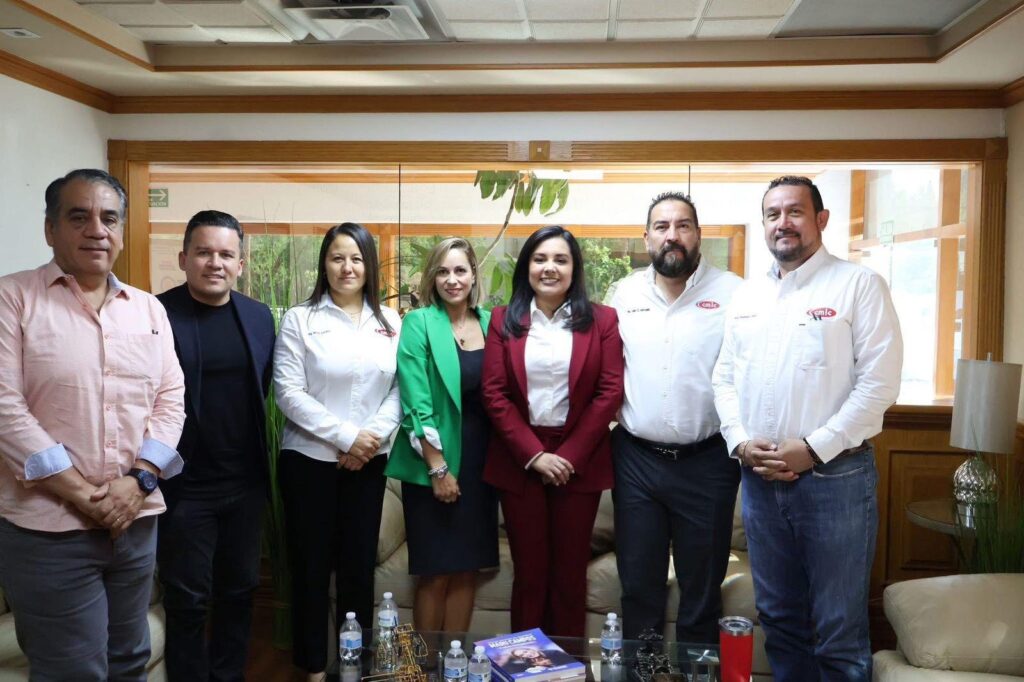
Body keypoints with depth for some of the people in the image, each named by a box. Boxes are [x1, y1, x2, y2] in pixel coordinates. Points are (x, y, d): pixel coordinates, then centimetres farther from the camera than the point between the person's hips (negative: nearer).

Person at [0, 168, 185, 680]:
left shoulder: (148, 309, 9)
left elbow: (170, 400, 5)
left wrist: (139, 480, -10)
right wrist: (83, 494, -15)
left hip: (137, 520, 5)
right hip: (48, 529, -4)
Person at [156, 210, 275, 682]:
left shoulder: (258, 316, 5)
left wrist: (260, 463, 6)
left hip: (245, 483, 5)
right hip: (183, 485, -4)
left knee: (239, 590, 17)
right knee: (188, 600, 9)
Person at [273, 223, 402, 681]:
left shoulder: (390, 323, 5)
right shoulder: (299, 320, -4)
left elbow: (400, 389, 1)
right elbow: (288, 392, -11)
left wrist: (374, 435, -14)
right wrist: (346, 436, -16)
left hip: (368, 463, 2)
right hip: (309, 460, -2)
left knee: (360, 565, 10)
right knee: (311, 566, 7)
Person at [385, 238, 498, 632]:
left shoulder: (490, 323, 7)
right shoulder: (419, 324, -7)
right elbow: (416, 403, -12)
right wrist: (438, 468, -15)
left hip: (480, 458, 5)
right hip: (434, 462, -4)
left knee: (468, 569, 12)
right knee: (436, 572, 3)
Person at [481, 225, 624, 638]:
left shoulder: (601, 320, 2)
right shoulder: (504, 320, 5)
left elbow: (610, 392, -3)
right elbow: (494, 393, -2)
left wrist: (569, 455, -9)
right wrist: (534, 454, -10)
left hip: (579, 461, 0)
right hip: (520, 460, 1)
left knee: (571, 571, 8)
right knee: (529, 570, 8)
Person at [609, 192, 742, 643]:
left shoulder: (733, 293, -6)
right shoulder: (625, 293, 6)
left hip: (706, 461, -3)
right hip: (635, 458, 3)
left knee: (702, 588, 13)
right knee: (638, 586, 15)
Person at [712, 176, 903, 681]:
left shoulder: (859, 285, -4)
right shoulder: (746, 297, 12)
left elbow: (880, 382, -12)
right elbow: (724, 378, 13)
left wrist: (814, 448, -16)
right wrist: (740, 441, -4)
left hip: (836, 476, -5)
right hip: (759, 477, 5)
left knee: (839, 630, 5)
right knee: (778, 616, 17)